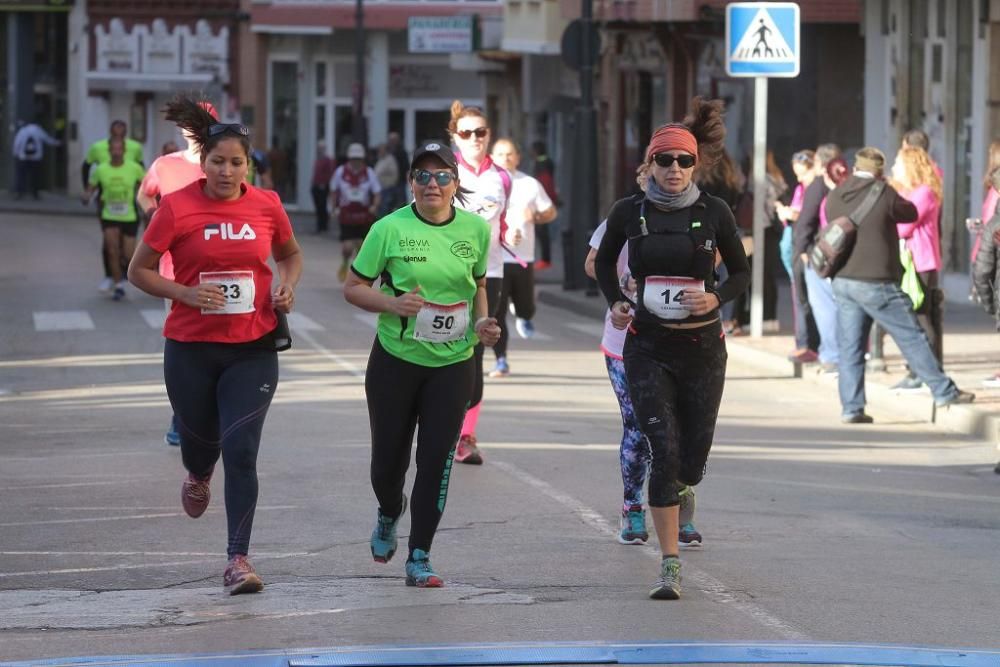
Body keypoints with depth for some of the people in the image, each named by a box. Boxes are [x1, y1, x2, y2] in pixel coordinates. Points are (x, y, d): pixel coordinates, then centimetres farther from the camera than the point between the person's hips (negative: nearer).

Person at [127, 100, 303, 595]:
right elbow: (139, 271, -1)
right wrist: (185, 293, -17)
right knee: (201, 440, 17)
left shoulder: (267, 205, 0)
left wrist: (288, 286, -2)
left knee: (241, 452, -11)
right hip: (190, 349, 0)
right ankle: (198, 475, 56)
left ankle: (238, 559, -9)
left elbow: (290, 255, 19)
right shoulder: (176, 207, -8)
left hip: (252, 350, 0)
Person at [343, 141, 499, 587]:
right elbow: (353, 288, -3)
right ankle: (389, 516, 41)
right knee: (389, 458, 6)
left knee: (436, 461, -5)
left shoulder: (476, 229, 1)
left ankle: (419, 559, 3)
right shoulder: (390, 229, -9)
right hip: (396, 359, -1)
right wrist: (391, 303, -21)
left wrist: (482, 321, 0)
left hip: (453, 363, 1)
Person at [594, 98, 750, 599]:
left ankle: (679, 507, 44)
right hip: (649, 348, -1)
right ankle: (670, 565, -8)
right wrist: (614, 303, 0)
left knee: (694, 455, 6)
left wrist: (717, 298, -11)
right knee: (663, 450, -12)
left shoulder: (713, 212, -3)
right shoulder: (629, 212, -1)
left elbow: (741, 272, 8)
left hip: (702, 346, 1)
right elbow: (605, 261, 17)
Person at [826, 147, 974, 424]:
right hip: (875, 283, -5)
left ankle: (851, 407, 3)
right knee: (912, 337, 4)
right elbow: (910, 213, 6)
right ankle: (943, 391, 10)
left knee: (850, 348, 7)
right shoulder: (883, 193, -10)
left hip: (842, 281, 5)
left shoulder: (834, 197, 6)